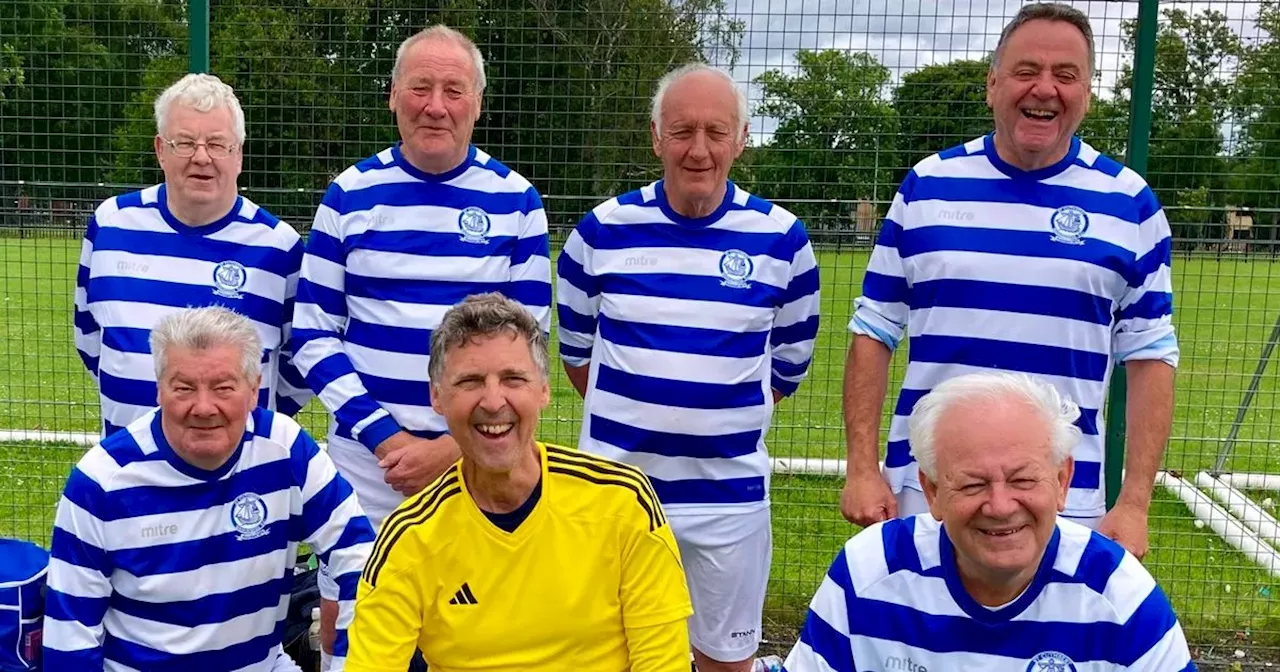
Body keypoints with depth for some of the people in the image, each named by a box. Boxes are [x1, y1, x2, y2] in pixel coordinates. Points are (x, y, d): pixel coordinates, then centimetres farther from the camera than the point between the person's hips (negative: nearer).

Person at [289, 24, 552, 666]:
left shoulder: (516, 201, -1)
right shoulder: (349, 194, 0)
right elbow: (313, 332, -1)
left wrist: (454, 447, -11)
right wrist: (383, 435, -11)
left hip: (478, 457, 0)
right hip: (365, 452, 1)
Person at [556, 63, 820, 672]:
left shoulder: (780, 238, -5)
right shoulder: (603, 229, -4)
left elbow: (788, 362, 7)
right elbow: (576, 346, 10)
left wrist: (724, 414, 10)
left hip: (730, 494, 0)